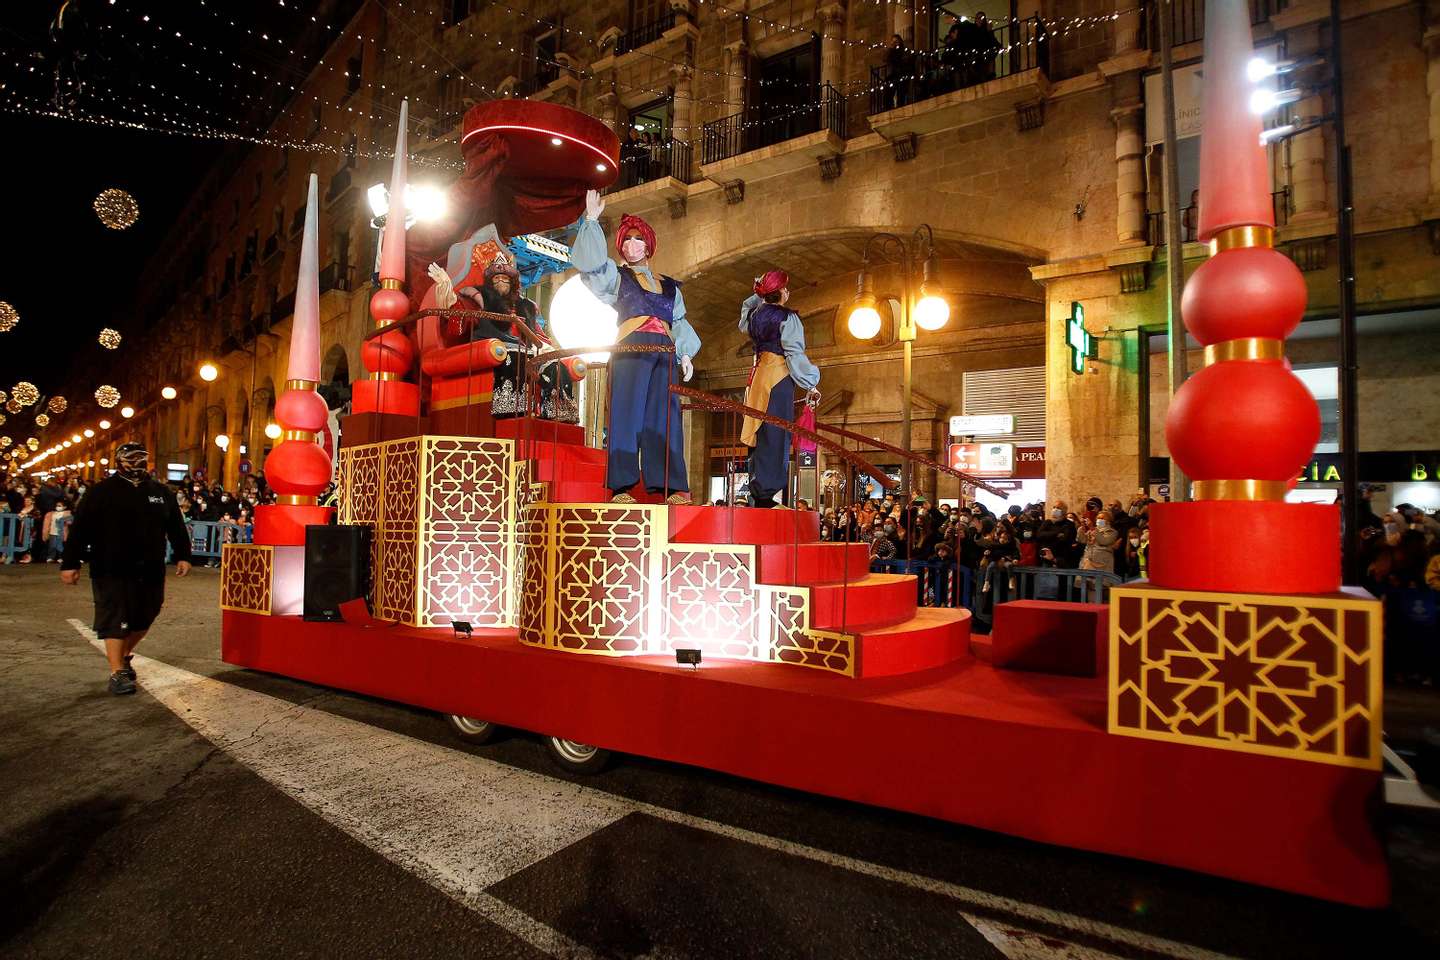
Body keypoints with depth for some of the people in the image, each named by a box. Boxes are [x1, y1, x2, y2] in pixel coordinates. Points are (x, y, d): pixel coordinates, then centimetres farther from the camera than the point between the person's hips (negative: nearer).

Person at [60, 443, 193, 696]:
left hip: (150, 571, 5)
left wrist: (182, 556, 7)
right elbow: (80, 530, -5)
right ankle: (117, 673, -2)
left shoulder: (161, 493, 10)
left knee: (144, 617, 13)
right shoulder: (102, 492, -3)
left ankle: (124, 657, 35)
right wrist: (70, 564, -8)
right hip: (112, 571, -4)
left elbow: (176, 527, 13)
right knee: (114, 620, -5)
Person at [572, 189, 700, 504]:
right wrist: (591, 221, -6)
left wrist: (685, 353, 6)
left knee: (664, 418, -4)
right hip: (630, 349, -3)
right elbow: (591, 262, 0)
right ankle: (621, 487, -16)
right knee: (627, 415, -13)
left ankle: (672, 488, -8)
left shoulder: (669, 286, 26)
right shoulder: (616, 276, 18)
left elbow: (679, 323, 20)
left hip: (664, 353, 3)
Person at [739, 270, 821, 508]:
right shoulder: (787, 318, -7)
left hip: (757, 376, 7)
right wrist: (811, 385, -8)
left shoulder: (754, 315, 12)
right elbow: (795, 354, -12)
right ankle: (769, 492, -12)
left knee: (759, 434, 9)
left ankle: (757, 493, 12)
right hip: (779, 377, -7)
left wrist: (757, 294, 34)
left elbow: (745, 321, 38)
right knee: (775, 436, -8)